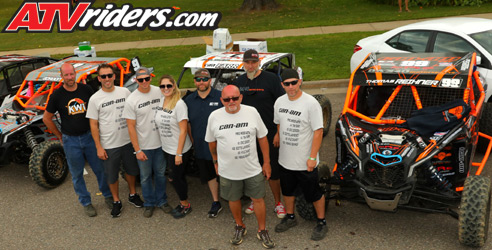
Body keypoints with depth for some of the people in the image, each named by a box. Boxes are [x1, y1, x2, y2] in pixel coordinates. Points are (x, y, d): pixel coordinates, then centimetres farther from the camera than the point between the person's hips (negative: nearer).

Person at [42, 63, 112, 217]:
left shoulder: (86, 89, -3)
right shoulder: (57, 95, -7)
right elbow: (46, 118, 4)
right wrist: (60, 136, 5)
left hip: (89, 136, 1)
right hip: (70, 141, -1)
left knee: (100, 168, 9)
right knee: (77, 174, 10)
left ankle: (108, 196, 29)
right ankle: (86, 203, 26)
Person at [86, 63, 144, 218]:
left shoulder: (125, 92, -1)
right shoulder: (95, 99, -7)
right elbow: (93, 125, -5)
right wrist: (99, 147, -8)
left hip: (128, 141, 3)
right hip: (109, 145, -2)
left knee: (131, 170, 19)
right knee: (112, 176, 10)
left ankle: (133, 195, 40)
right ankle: (116, 202, 29)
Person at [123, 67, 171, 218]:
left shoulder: (159, 92, -3)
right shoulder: (131, 100, -12)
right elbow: (131, 127, -9)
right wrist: (137, 150, -11)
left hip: (160, 143, 3)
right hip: (143, 146, -2)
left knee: (160, 173, 16)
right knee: (146, 176, 11)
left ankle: (161, 201, 34)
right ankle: (149, 204, 30)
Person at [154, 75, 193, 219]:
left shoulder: (179, 104, -19)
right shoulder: (160, 101, 3)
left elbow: (183, 130, -19)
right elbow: (159, 124, 11)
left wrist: (179, 153, -18)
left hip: (179, 150, -6)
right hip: (166, 149, 6)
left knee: (175, 178, 4)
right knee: (179, 177, 18)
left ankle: (186, 205, 25)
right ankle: (182, 203, 35)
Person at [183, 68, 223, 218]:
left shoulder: (220, 97, -8)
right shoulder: (189, 100, 6)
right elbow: (188, 123, 14)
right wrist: (193, 141, 9)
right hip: (200, 148, 4)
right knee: (209, 175, 15)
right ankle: (216, 203, 30)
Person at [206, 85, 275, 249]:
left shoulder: (252, 112, -9)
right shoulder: (214, 117, -8)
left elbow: (262, 138, 1)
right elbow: (211, 142, 7)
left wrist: (266, 162, 3)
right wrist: (216, 162, 13)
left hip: (253, 169, 0)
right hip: (228, 172, 1)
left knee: (258, 199, 9)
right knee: (234, 200, 17)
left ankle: (262, 231, 31)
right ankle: (240, 227, 42)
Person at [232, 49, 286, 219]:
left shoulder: (271, 79, -7)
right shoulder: (238, 82, 8)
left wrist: (280, 132, -11)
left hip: (268, 134, -4)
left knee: (272, 169, 4)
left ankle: (278, 202, 20)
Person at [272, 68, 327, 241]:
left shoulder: (311, 103, -18)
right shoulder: (280, 102, 1)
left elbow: (318, 131, -18)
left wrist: (312, 157, -19)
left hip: (305, 162, -6)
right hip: (285, 159, 6)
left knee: (314, 194, 9)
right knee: (287, 190, 22)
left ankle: (321, 223, 29)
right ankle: (290, 217, 44)